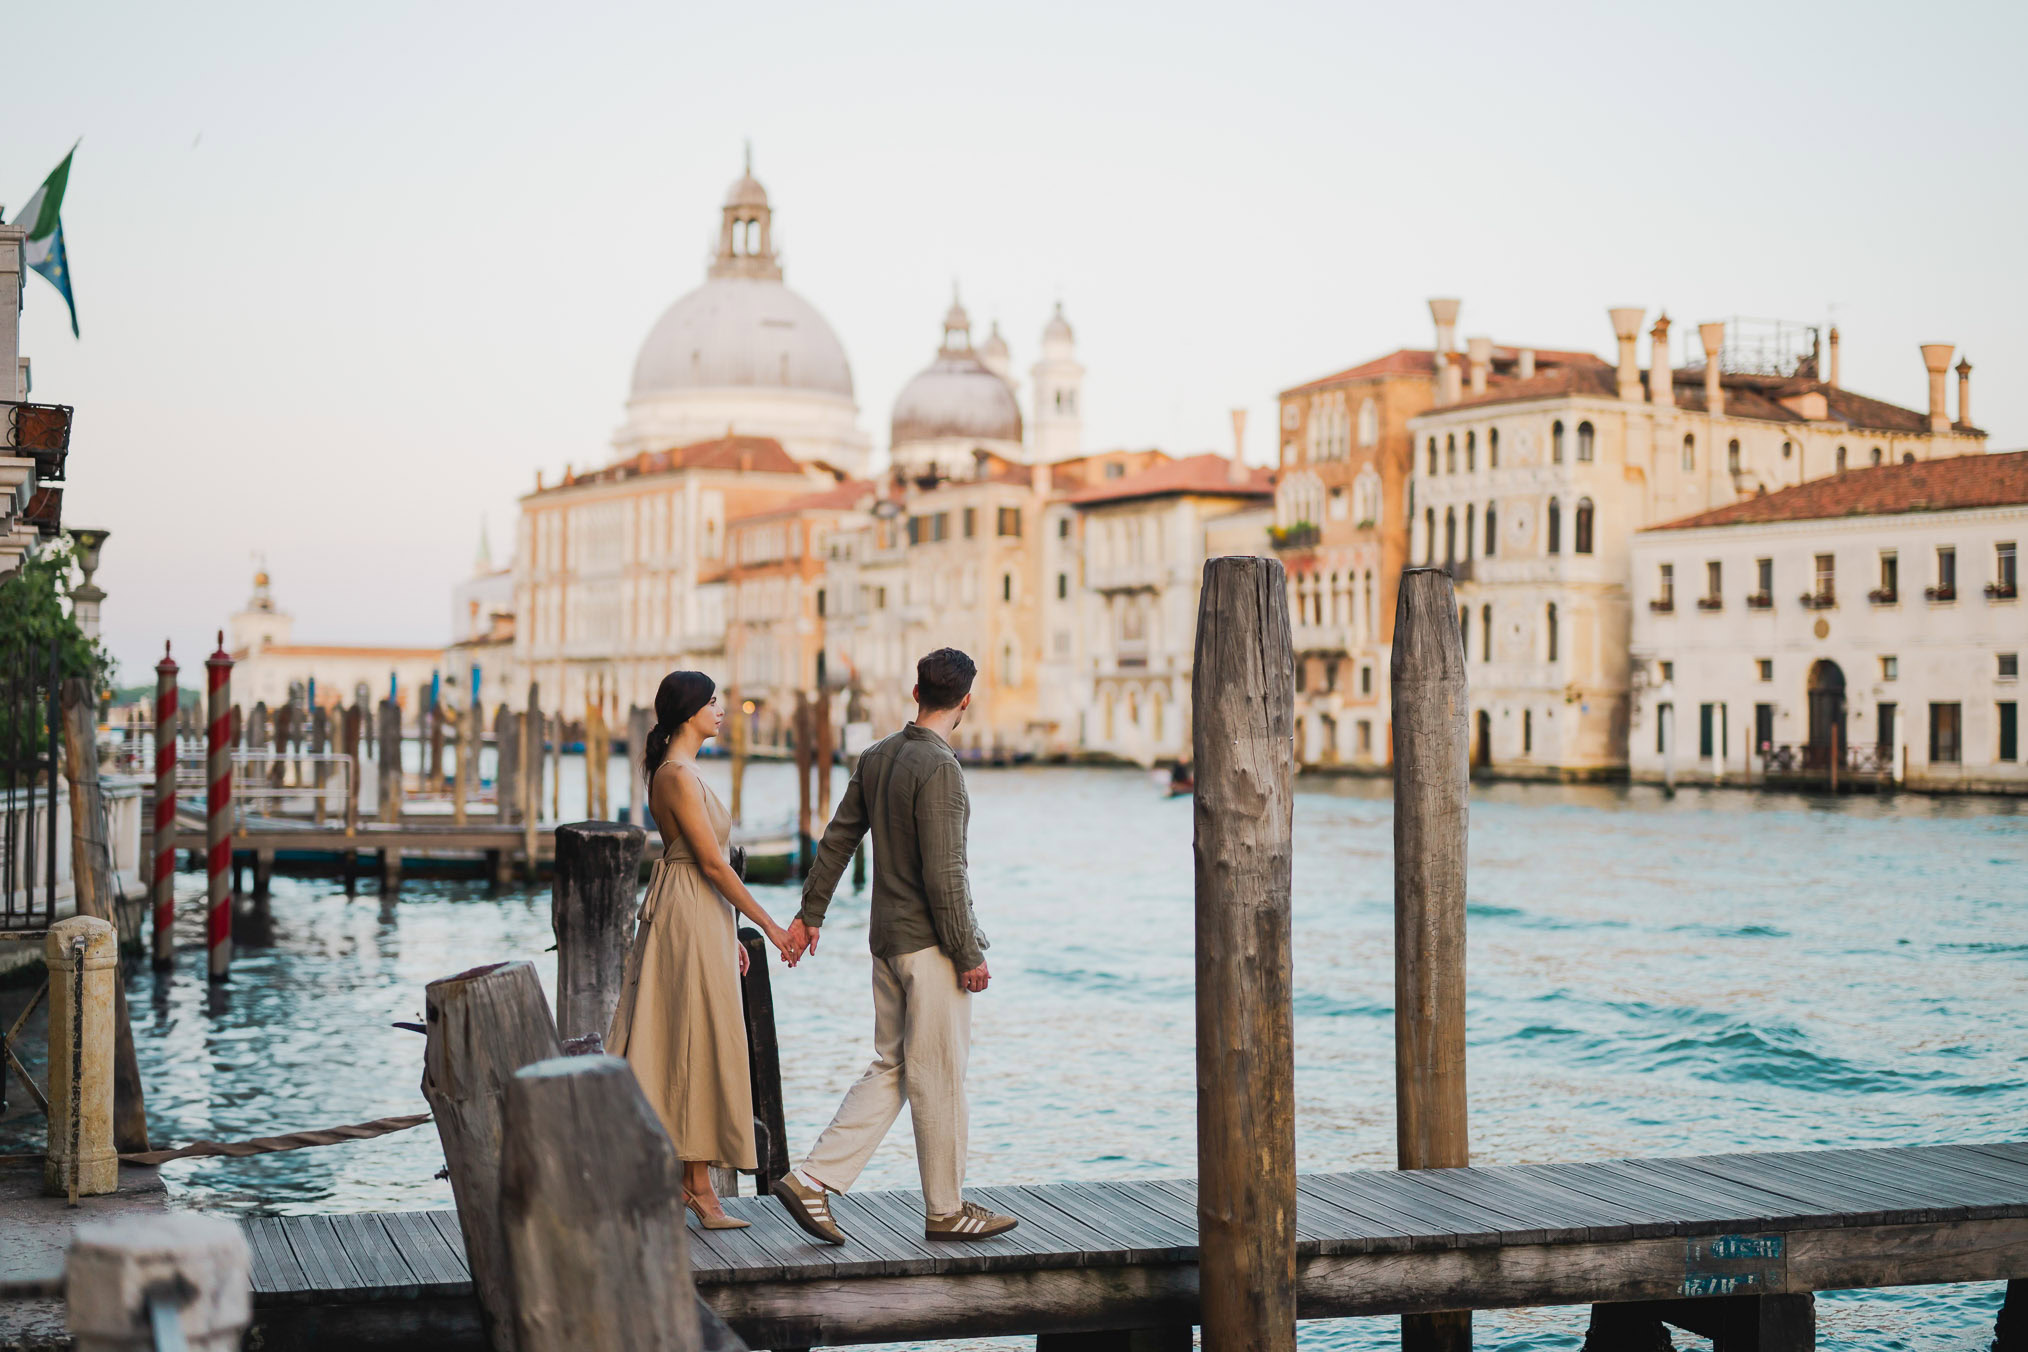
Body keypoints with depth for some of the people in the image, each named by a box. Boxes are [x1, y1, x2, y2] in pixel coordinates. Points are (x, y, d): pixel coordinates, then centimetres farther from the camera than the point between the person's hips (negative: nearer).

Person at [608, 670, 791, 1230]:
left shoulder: (676, 772, 15)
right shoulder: (679, 775, -16)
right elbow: (712, 863, -18)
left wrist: (729, 933, 21)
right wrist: (768, 924, -14)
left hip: (698, 917, 10)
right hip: (691, 916, -10)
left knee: (679, 1047, 11)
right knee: (700, 1045, -5)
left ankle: (676, 1175, 15)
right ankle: (698, 1184, 0)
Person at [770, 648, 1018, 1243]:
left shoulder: (876, 757, 9)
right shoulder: (939, 766, -17)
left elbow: (837, 839, 14)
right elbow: (942, 872, -20)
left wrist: (809, 913, 21)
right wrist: (969, 954, -14)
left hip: (887, 938, 8)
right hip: (930, 945, -8)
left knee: (890, 1068, 13)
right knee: (938, 1077, 1)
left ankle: (812, 1179, 7)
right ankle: (946, 1210, 11)